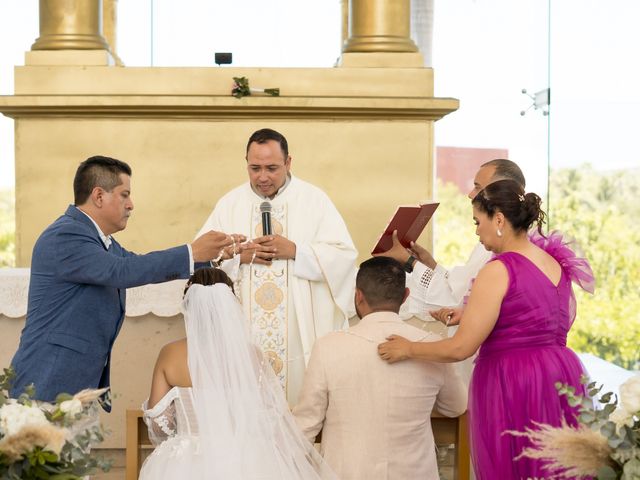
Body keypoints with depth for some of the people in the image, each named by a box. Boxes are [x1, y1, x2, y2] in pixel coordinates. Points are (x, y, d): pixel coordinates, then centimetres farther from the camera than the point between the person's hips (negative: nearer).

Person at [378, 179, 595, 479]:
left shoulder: (499, 271, -16)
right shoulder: (557, 264, 8)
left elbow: (461, 348, -17)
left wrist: (408, 349, -2)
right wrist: (468, 315, 21)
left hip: (511, 386, -8)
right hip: (561, 376, 8)